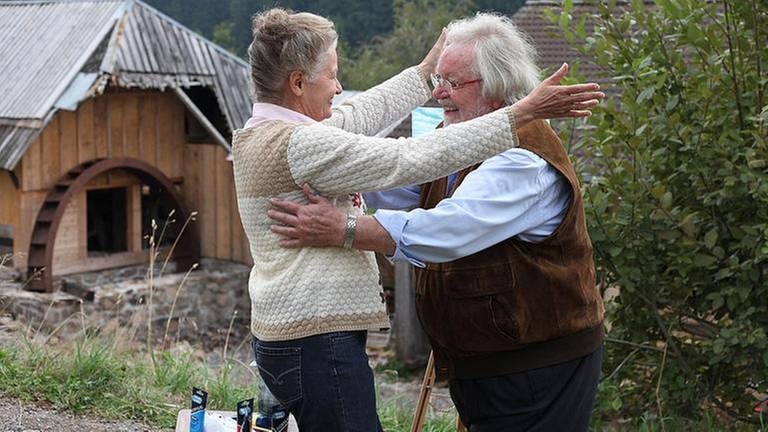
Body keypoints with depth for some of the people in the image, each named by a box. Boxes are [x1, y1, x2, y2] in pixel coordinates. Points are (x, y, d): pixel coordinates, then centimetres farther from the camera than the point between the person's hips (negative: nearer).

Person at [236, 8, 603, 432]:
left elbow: (353, 117, 20)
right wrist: (521, 113, -18)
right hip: (318, 343, -10)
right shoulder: (299, 144, -19)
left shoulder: (255, 134, 10)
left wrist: (427, 69, 28)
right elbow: (412, 159, -22)